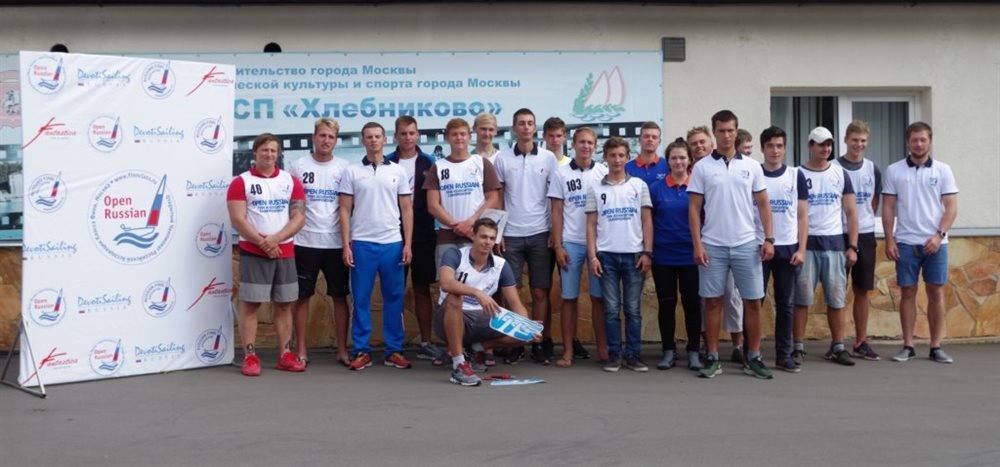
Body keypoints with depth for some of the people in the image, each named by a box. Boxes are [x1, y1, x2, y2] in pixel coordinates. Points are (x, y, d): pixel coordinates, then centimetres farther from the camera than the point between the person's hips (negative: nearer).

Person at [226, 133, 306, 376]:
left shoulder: (291, 181, 8)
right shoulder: (241, 182, 1)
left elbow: (299, 217, 0)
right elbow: (237, 220, -8)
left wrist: (275, 239, -13)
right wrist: (262, 242, -16)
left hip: (285, 252, 3)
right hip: (252, 253, -3)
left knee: (283, 304, 6)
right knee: (250, 304, -3)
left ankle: (285, 354, 13)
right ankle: (250, 356, 1)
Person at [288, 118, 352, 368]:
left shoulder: (344, 168, 5)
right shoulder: (298, 166, 3)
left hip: (336, 243, 1)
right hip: (305, 242, -1)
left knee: (340, 297, 5)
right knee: (302, 297, 4)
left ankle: (342, 350, 13)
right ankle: (301, 350, 13)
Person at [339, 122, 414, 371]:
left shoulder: (398, 171, 7)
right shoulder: (352, 172, 4)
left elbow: (407, 210, 7)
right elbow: (345, 210, 3)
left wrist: (407, 244, 0)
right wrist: (346, 244, -4)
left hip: (392, 243, 1)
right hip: (361, 244, -1)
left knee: (394, 299, 5)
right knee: (361, 299, 3)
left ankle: (394, 350, 12)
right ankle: (362, 351, 10)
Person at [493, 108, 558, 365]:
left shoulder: (548, 158, 4)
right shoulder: (502, 158, 4)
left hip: (540, 234, 0)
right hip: (511, 235, 0)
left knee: (540, 292, 3)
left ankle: (540, 342, 10)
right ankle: (515, 342, 10)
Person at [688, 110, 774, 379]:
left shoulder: (751, 166, 6)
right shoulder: (702, 167, 1)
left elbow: (763, 205, 8)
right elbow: (694, 209, 0)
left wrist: (769, 239, -1)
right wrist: (697, 244, -7)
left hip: (746, 245, 1)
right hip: (713, 246, -1)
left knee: (752, 301, 3)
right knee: (713, 301, 4)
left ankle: (753, 358, 14)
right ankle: (713, 358, 13)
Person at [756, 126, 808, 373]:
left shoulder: (796, 175, 5)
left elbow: (802, 216, 6)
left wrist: (801, 249, -2)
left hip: (787, 248, 2)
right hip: (757, 247, -2)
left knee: (785, 304, 6)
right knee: (754, 301, 1)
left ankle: (783, 355, 13)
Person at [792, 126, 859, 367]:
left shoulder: (840, 174, 9)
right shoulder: (798, 174, 2)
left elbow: (851, 212, 9)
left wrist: (852, 246, 2)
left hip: (835, 243, 3)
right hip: (806, 243, -2)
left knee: (836, 299, 5)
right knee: (802, 298, -1)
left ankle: (837, 347, 12)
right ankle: (798, 347, 5)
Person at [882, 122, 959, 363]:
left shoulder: (943, 170, 3)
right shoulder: (894, 171, 3)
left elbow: (951, 207, 0)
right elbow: (888, 208, 3)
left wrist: (939, 235, -12)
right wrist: (889, 240, -4)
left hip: (935, 242, 0)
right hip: (906, 243, 0)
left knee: (936, 294, 3)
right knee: (908, 293, 4)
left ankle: (936, 347, 10)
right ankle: (908, 346, 10)